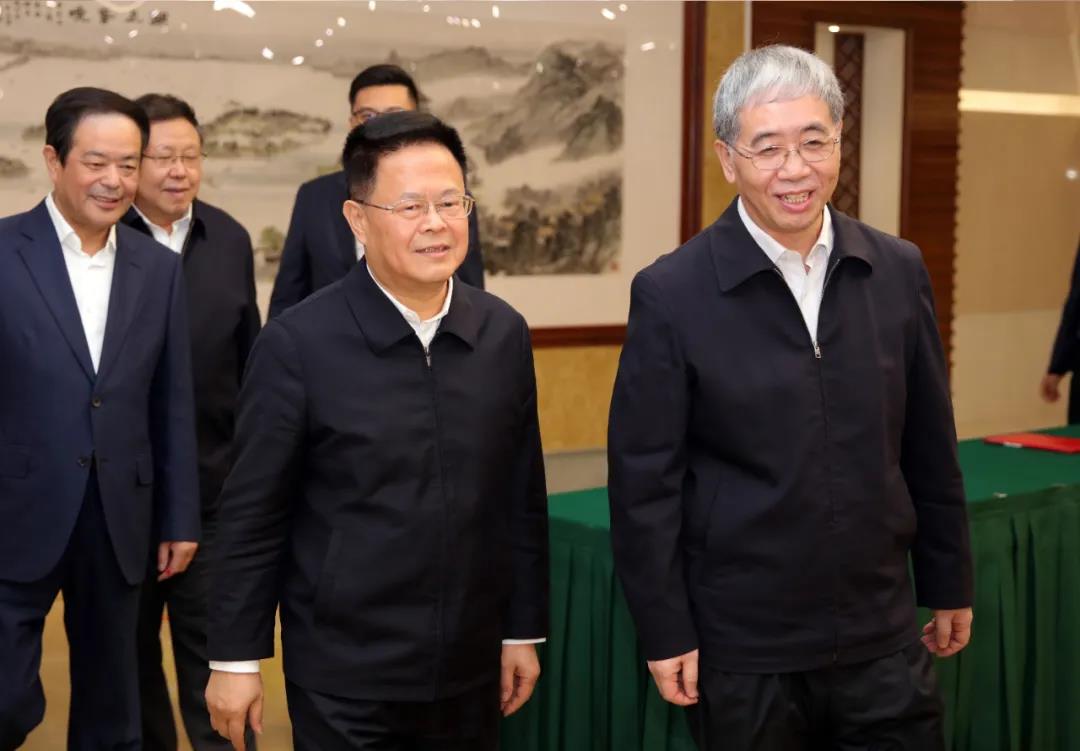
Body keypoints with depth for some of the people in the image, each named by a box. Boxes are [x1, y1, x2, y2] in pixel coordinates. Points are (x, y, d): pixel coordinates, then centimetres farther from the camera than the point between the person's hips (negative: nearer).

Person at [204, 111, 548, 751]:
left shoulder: (504, 334, -1)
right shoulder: (299, 343, -12)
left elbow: (523, 498, 6)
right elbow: (253, 515, -7)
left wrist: (524, 629, 9)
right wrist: (235, 658, -4)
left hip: (470, 672, 4)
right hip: (343, 680, -4)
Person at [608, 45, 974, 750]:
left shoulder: (899, 272, 1)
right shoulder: (671, 294, -10)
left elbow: (930, 449, 8)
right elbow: (644, 479, -7)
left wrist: (950, 586, 13)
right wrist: (666, 633, -6)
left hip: (883, 639, 3)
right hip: (742, 650, -3)